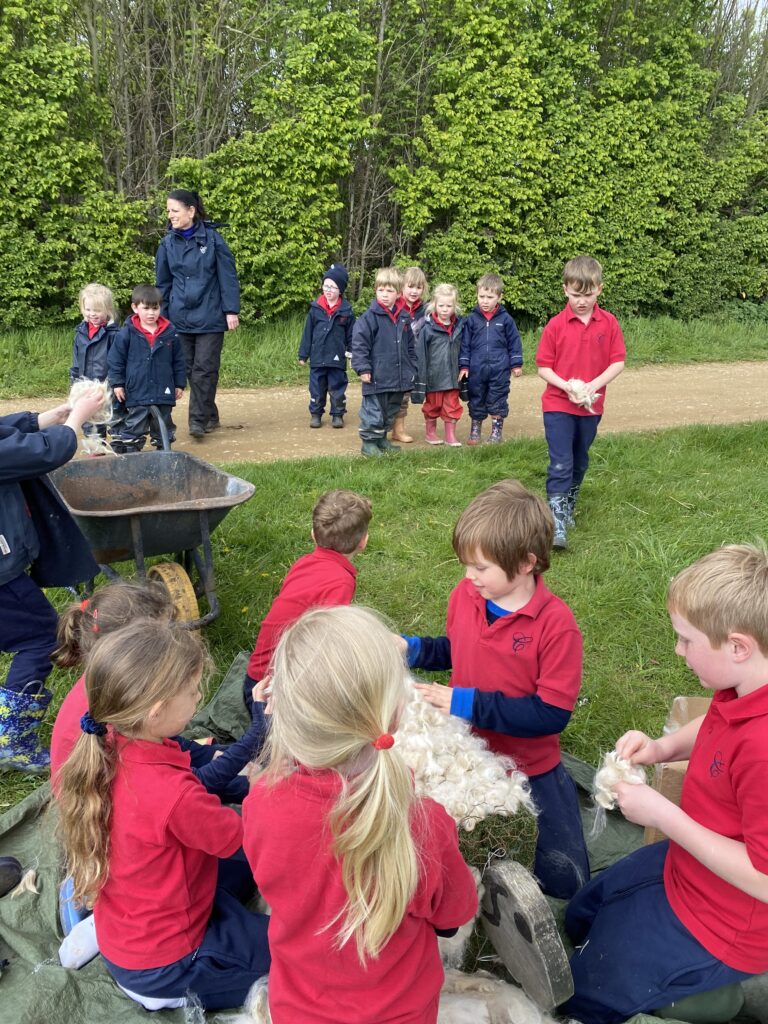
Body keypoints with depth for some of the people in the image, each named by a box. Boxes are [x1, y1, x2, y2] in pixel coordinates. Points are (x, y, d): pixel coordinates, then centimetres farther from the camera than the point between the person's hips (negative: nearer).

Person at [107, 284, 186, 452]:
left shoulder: (170, 332, 0)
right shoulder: (127, 333, -6)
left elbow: (178, 361, 8)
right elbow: (115, 360, 0)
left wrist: (180, 384, 9)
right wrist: (117, 383, -2)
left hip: (164, 394, 2)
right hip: (137, 393, -2)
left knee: (163, 429, 14)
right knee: (134, 428, 4)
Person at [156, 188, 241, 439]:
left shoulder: (212, 238, -4)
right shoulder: (167, 244, 6)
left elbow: (228, 276, -4)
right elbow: (163, 284, 13)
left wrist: (231, 310, -8)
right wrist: (161, 317, 11)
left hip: (210, 317, -4)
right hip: (181, 318, 4)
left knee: (204, 369, -6)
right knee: (190, 369, 7)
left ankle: (198, 420, -2)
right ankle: (211, 416, 19)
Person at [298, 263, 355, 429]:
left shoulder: (346, 311, -3)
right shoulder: (315, 309, 0)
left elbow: (351, 335, 1)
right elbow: (307, 333, 4)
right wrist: (303, 355, 4)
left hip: (337, 359, -1)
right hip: (317, 359, 1)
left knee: (337, 389, 8)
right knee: (317, 389, 8)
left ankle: (337, 414, 19)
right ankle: (315, 414, 20)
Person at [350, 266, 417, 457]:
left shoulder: (404, 317, 8)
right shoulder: (370, 316, -10)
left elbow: (410, 347, 16)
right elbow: (359, 344, -12)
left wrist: (412, 368, 14)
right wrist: (363, 368, -17)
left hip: (399, 378, 6)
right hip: (377, 378, -6)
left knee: (391, 412, 17)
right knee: (374, 412, 0)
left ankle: (382, 439, 31)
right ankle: (369, 442, 12)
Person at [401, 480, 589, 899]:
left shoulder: (556, 623, -25)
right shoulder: (465, 595, -10)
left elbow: (552, 714, -25)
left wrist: (468, 704, -28)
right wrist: (412, 649, -8)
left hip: (528, 769, -4)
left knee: (564, 881, 6)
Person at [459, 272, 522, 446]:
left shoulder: (505, 319, -1)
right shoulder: (472, 319, 1)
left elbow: (514, 342, 4)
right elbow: (465, 344, 4)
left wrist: (516, 364, 3)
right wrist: (464, 366, 1)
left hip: (500, 370, -1)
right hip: (476, 370, 1)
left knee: (497, 402, 6)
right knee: (476, 402, 11)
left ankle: (496, 432, 19)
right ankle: (475, 432, 24)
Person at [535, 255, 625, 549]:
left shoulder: (609, 323, -2)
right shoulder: (556, 325, -7)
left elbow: (618, 362, -2)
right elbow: (543, 367, -5)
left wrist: (594, 385, -17)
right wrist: (566, 386, -20)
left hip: (591, 406, 3)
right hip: (558, 406, -3)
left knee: (580, 462, 17)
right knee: (560, 464, -9)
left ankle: (568, 510, 36)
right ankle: (557, 523, -8)